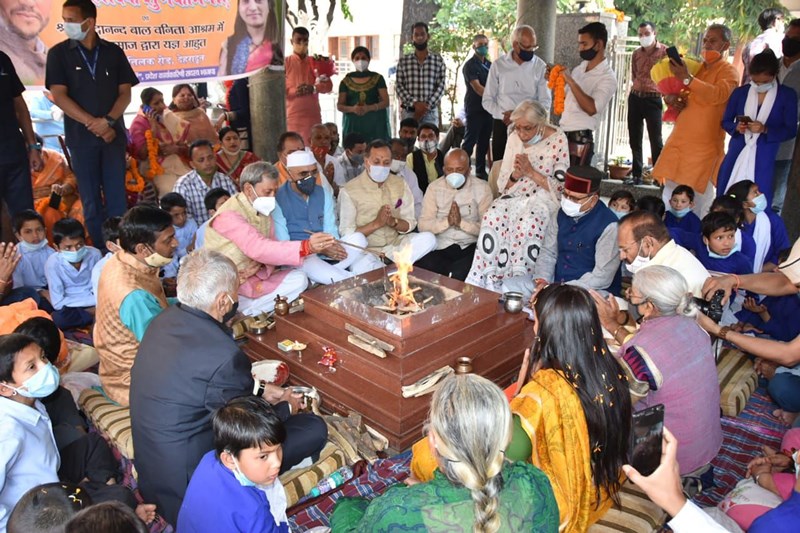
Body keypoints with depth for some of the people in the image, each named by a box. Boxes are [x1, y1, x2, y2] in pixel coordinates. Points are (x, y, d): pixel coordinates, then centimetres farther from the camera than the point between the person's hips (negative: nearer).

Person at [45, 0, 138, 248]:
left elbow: (125, 93, 3)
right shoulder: (58, 53, 3)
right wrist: (92, 123, -12)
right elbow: (59, 96, -4)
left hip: (113, 133, 1)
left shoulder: (113, 51, 6)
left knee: (117, 195, 1)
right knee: (91, 198, 4)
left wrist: (108, 121, -12)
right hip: (81, 136, 0)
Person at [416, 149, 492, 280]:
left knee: (460, 275, -31)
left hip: (470, 246, -2)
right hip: (440, 246, 2)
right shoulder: (434, 188, 5)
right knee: (424, 266, -28)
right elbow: (423, 225, -3)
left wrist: (462, 222, -20)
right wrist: (447, 221, -19)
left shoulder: (482, 188, 1)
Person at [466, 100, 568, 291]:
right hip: (515, 196, 4)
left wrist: (531, 172, -15)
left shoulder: (557, 140, -4)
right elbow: (502, 184, 11)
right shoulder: (514, 138, 8)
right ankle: (486, 283, -26)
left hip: (544, 198, -4)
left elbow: (561, 187, -7)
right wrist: (515, 174, -11)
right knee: (492, 218, -30)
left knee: (527, 224, -37)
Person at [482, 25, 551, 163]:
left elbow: (545, 102, -2)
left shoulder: (540, 66, -1)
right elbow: (487, 100, 2)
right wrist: (503, 115, -16)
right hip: (502, 125, 1)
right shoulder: (499, 65, 0)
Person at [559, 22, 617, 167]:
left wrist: (570, 81, -20)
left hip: (581, 140, -7)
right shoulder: (578, 69, 13)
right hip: (562, 135, 7)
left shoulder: (607, 77, -10)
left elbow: (592, 108, -24)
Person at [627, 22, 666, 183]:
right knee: (634, 139, 8)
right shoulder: (636, 53, 12)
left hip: (653, 99, -5)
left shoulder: (665, 51, -3)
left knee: (655, 139, -4)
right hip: (635, 98, 5)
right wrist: (637, 84, 5)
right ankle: (637, 174, 17)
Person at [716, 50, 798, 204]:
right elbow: (726, 121, 11)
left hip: (763, 160, -2)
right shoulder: (739, 92, 3)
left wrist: (765, 129, -20)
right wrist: (736, 127, -13)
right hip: (736, 157, 2)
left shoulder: (787, 95, -2)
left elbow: (791, 130, -2)